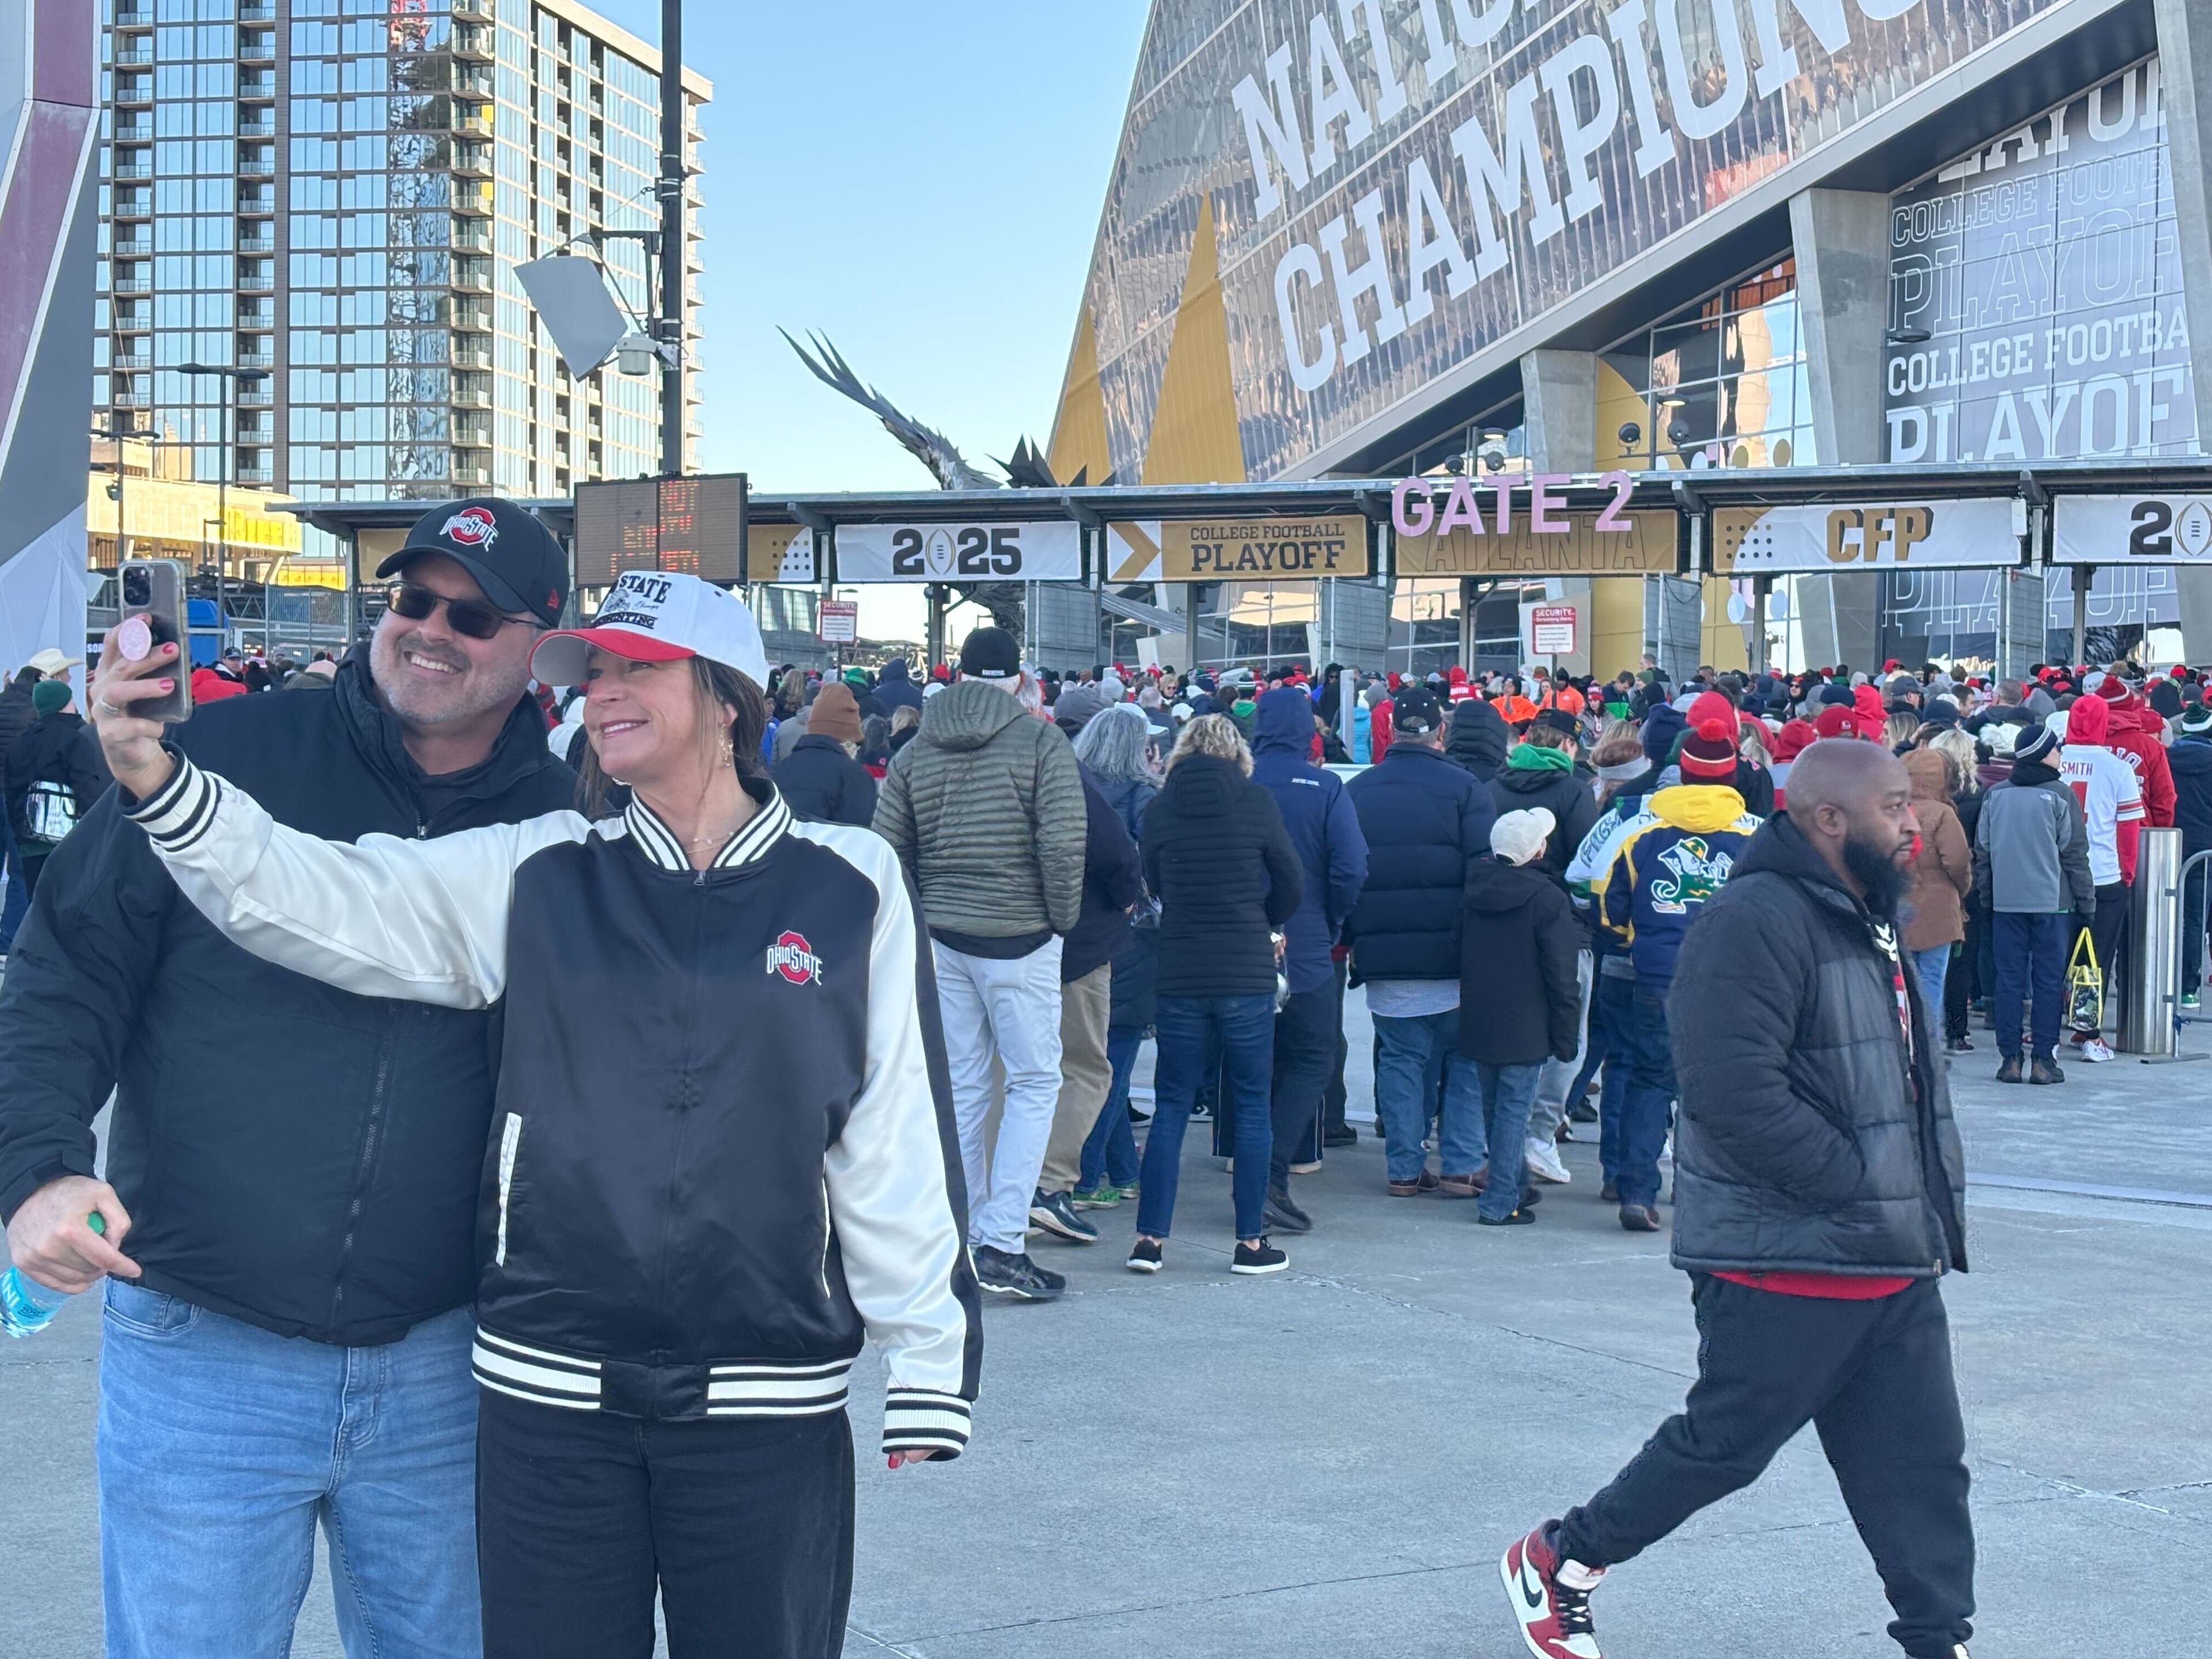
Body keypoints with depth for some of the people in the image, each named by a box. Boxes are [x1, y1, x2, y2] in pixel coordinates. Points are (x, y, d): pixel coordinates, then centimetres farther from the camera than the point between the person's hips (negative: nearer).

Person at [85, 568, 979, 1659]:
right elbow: (318, 899, -5)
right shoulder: (537, 878, 4)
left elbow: (899, 1147, 1)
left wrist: (925, 1368, 1)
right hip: (548, 1394, 2)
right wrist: (154, 778, -20)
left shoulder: (848, 889, 0)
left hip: (768, 1406, -1)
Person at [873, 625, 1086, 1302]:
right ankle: (1002, 1243, -5)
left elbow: (887, 853, 4)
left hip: (940, 938, 5)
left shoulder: (915, 753, 6)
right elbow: (1064, 843, -17)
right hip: (1020, 940, -5)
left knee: (960, 1086, 12)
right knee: (1034, 1080, 3)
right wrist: (1064, 915, -2)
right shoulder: (1040, 741, -8)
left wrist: (925, 912, 16)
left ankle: (967, 1238, 19)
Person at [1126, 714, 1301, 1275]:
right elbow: (1291, 886, 4)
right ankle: (1251, 1242, 8)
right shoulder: (1257, 804, -4)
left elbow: (1154, 885, 10)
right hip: (1248, 975, -2)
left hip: (1180, 973, 2)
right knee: (1252, 1106, 7)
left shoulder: (1159, 809, 1)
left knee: (1171, 1105, 9)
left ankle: (1150, 1238, 6)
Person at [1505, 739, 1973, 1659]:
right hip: (1787, 1266, -9)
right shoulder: (1757, 922, -18)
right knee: (1723, 1444, 4)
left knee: (1921, 1464, 9)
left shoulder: (1863, 920, 15)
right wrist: (1863, 1189, -22)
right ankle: (1559, 1559, 23)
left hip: (1896, 1266, 9)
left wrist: (1928, 1204, 11)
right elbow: (1736, 1093, -28)